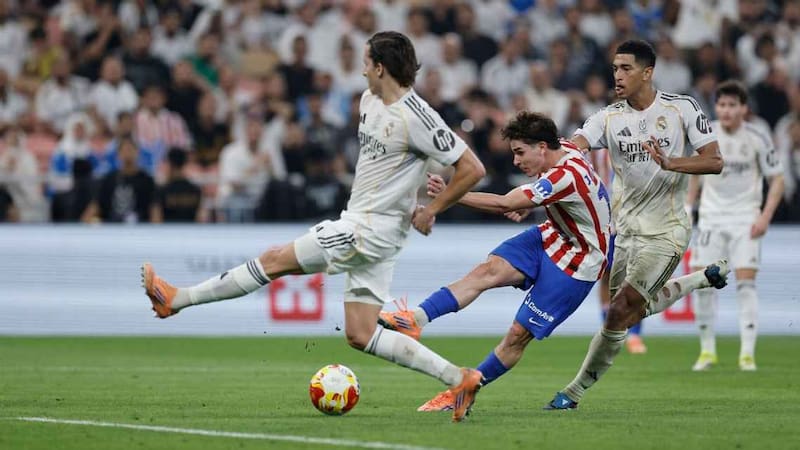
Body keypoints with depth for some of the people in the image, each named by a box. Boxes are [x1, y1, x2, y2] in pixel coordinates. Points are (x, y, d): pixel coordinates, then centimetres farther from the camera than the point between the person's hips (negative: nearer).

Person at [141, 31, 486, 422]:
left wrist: (430, 211, -13)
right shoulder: (370, 100, 9)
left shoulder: (417, 118, -18)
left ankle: (178, 299, 5)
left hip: (372, 229, -10)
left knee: (276, 259, -4)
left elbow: (473, 169, -17)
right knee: (360, 336, 7)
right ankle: (458, 379, 4)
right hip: (360, 222, 10)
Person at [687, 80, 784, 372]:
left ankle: (747, 353, -8)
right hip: (711, 216, 3)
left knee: (746, 282, -11)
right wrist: (688, 206, 11)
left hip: (745, 218, -3)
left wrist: (765, 216, -13)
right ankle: (707, 350, 11)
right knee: (703, 283, -3)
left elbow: (776, 179, -3)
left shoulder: (757, 138, -8)